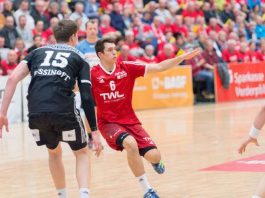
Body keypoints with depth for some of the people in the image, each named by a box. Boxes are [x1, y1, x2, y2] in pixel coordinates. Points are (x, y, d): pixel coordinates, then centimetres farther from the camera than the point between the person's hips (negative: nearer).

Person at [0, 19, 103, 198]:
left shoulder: (37, 52, 24)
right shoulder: (79, 59, 18)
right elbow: (87, 98, 8)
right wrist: (95, 132, 10)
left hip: (36, 113, 3)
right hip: (64, 111, -2)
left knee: (54, 152, 30)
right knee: (82, 153, 20)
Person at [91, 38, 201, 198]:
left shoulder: (127, 68, -4)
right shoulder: (93, 74, -11)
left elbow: (159, 67, -6)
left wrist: (183, 57, -13)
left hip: (130, 121, 3)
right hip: (108, 123, -3)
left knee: (154, 156, -12)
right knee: (130, 143, -33)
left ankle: (155, 162, 32)